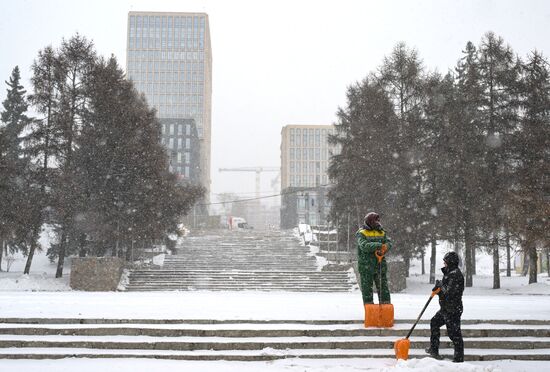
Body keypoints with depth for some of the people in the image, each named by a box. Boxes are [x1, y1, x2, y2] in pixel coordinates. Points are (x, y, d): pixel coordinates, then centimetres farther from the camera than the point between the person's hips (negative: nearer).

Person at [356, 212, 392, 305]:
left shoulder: (381, 232, 13)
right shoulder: (361, 233, -3)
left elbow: (389, 242, 3)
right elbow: (364, 245, -19)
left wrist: (385, 247, -21)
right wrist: (379, 245, -29)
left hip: (380, 265, 4)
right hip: (366, 266, -4)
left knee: (383, 286, 4)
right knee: (367, 287, 1)